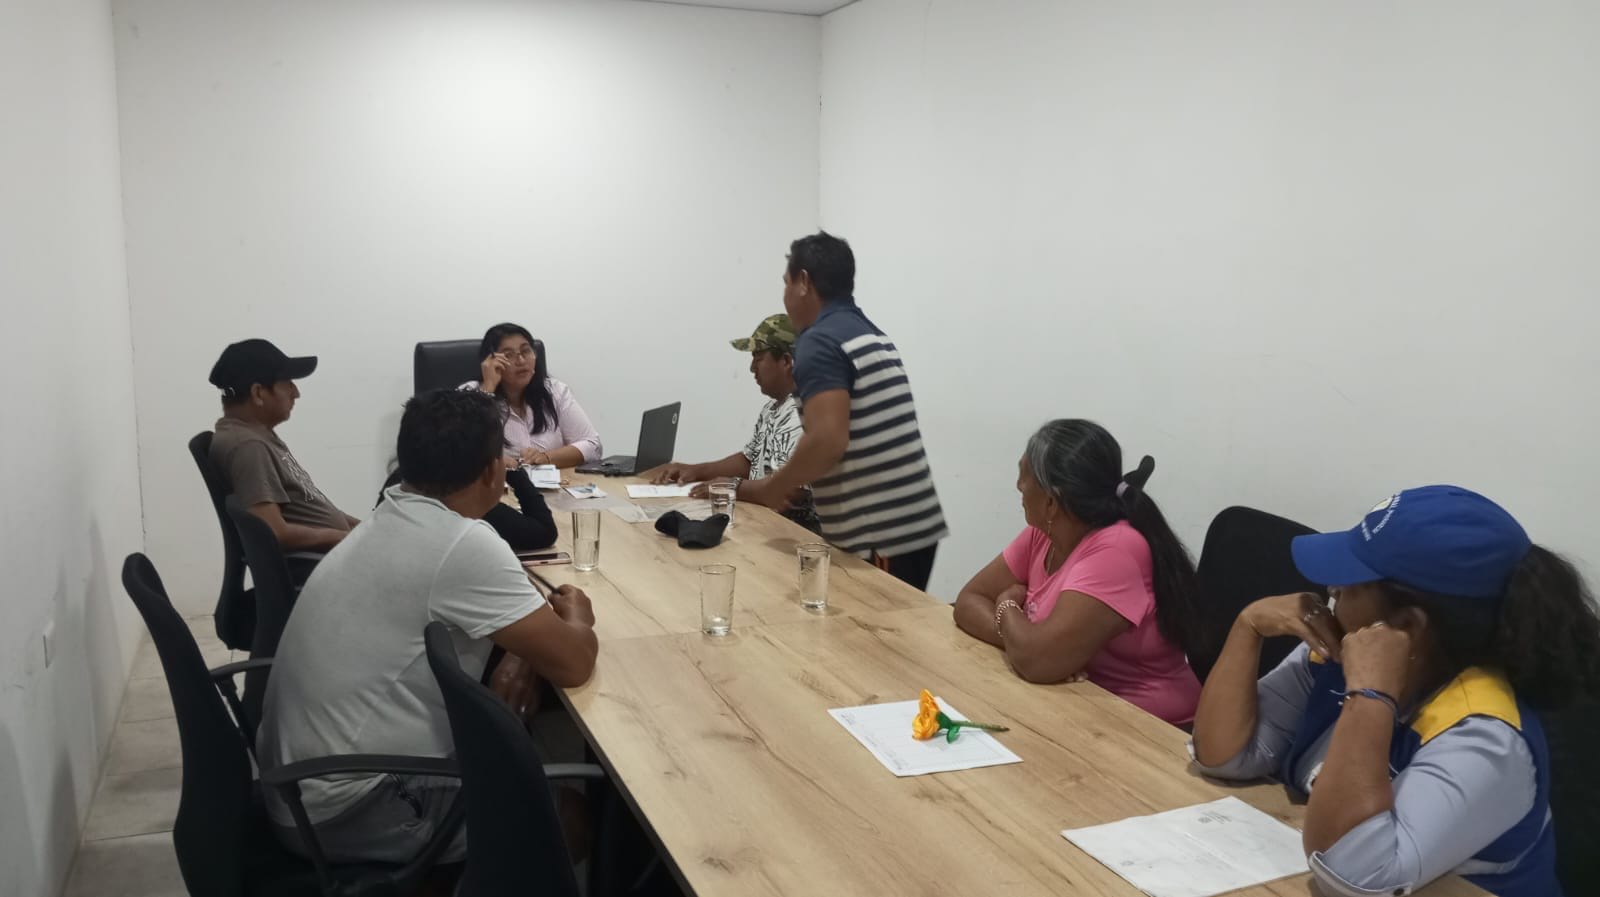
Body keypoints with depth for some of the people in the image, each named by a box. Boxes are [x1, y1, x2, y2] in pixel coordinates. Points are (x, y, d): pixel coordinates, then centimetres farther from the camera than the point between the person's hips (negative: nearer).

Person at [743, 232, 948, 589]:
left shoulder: (819, 342, -12)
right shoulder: (873, 336, 16)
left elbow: (827, 441, -24)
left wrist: (774, 488, -7)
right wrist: (789, 483, 21)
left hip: (877, 540, -9)